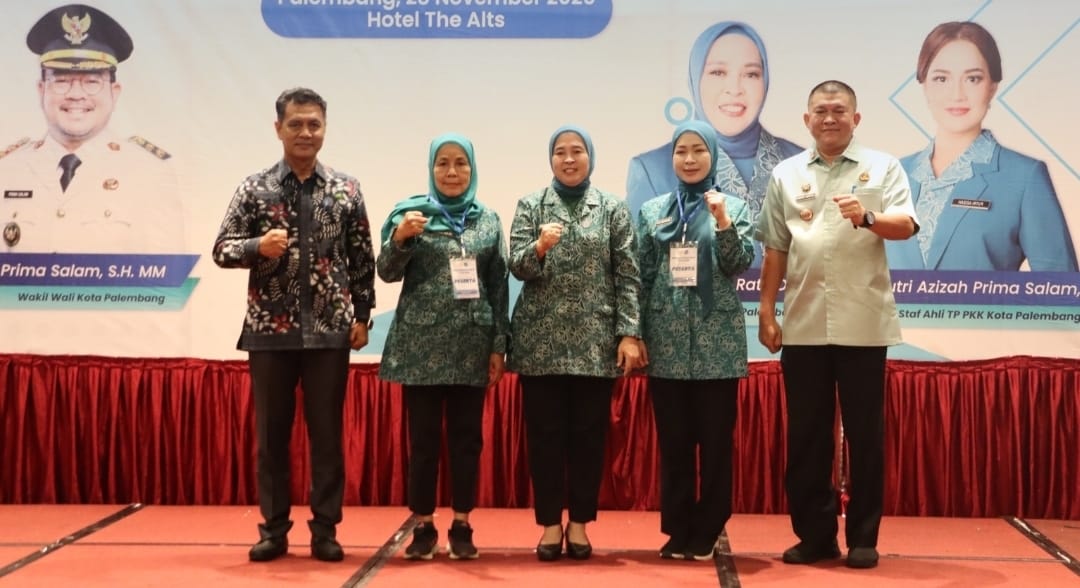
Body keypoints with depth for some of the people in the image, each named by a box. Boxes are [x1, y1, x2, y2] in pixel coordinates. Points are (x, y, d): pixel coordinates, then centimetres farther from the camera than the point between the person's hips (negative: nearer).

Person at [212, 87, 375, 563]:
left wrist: (361, 317, 2)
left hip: (329, 330, 0)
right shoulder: (254, 189, 2)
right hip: (270, 329, 0)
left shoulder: (346, 190, 4)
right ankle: (274, 528, 17)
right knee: (271, 434, 7)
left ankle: (325, 529, 14)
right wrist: (258, 246, -19)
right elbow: (222, 249, 0)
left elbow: (362, 259, 6)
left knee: (327, 433, 5)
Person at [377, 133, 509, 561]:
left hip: (472, 344, 2)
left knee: (467, 437, 6)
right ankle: (423, 526, 11)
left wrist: (499, 344, 2)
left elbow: (499, 285, 8)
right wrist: (400, 238, -21)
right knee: (423, 437, 2)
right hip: (421, 343, -1)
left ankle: (461, 526, 14)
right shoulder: (410, 211, 2)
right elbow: (387, 272, -2)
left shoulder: (488, 219, 7)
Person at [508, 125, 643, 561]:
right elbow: (517, 267, -3)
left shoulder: (613, 208, 5)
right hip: (541, 340, 0)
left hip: (595, 340, 0)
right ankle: (550, 524, 13)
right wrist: (539, 247, -24)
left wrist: (629, 333, -6)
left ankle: (579, 524, 16)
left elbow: (628, 275, 1)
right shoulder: (530, 206, 6)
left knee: (589, 434, 5)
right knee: (544, 434, 3)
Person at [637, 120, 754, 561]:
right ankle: (678, 530, 15)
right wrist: (637, 336, 5)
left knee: (715, 440, 3)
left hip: (717, 342, -1)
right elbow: (642, 276, 9)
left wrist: (723, 223, -21)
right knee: (673, 441, 6)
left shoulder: (734, 206, 5)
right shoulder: (653, 210, 9)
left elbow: (740, 265, -6)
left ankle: (707, 531, 12)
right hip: (667, 342, 2)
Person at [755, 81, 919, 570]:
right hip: (803, 324, 2)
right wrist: (766, 313, 5)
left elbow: (907, 226, -8)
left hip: (863, 323, -2)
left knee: (864, 432, 3)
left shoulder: (882, 167, 3)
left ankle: (863, 537, 13)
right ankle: (814, 534, 16)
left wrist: (868, 218, -28)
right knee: (806, 433, 7)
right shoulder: (786, 175, 10)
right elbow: (775, 250, 10)